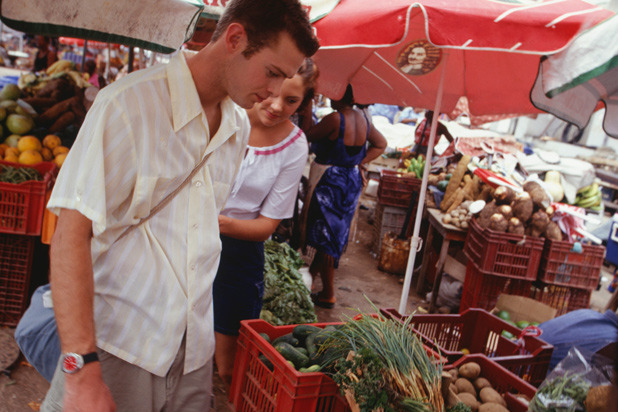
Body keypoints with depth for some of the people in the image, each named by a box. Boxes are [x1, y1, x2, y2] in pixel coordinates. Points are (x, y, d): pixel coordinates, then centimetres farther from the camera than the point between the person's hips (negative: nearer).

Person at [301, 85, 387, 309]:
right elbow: (381, 144, 15)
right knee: (335, 233, 20)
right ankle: (313, 272, 41)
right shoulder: (363, 118, 3)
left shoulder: (335, 119, -21)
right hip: (352, 180, 8)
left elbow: (307, 136, -12)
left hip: (330, 181, -8)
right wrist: (359, 163, 10)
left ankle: (328, 294, 7)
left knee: (326, 234, 1)